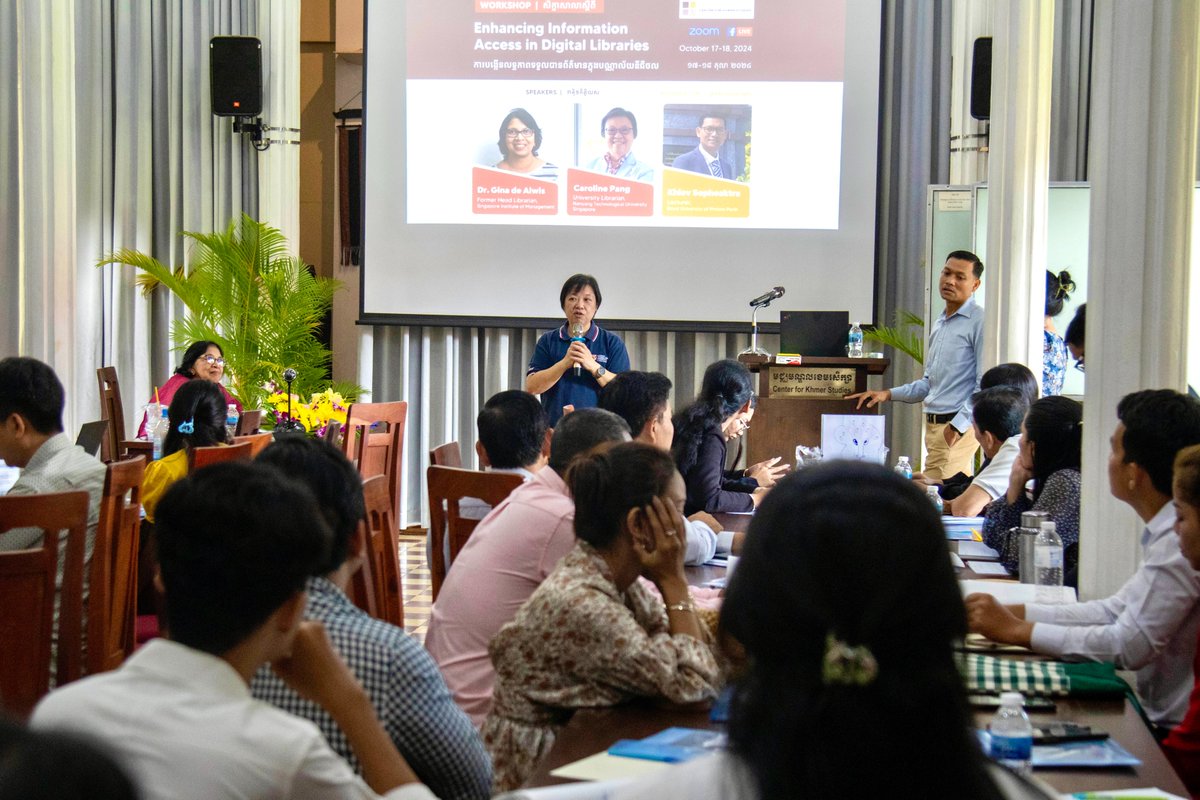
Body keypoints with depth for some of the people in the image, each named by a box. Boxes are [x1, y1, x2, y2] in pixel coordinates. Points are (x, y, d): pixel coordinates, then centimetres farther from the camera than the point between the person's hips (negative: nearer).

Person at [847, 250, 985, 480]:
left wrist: (958, 426, -19)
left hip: (958, 428, -8)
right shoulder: (939, 323, 20)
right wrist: (888, 394, 16)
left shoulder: (979, 321, -8)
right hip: (934, 424, 8)